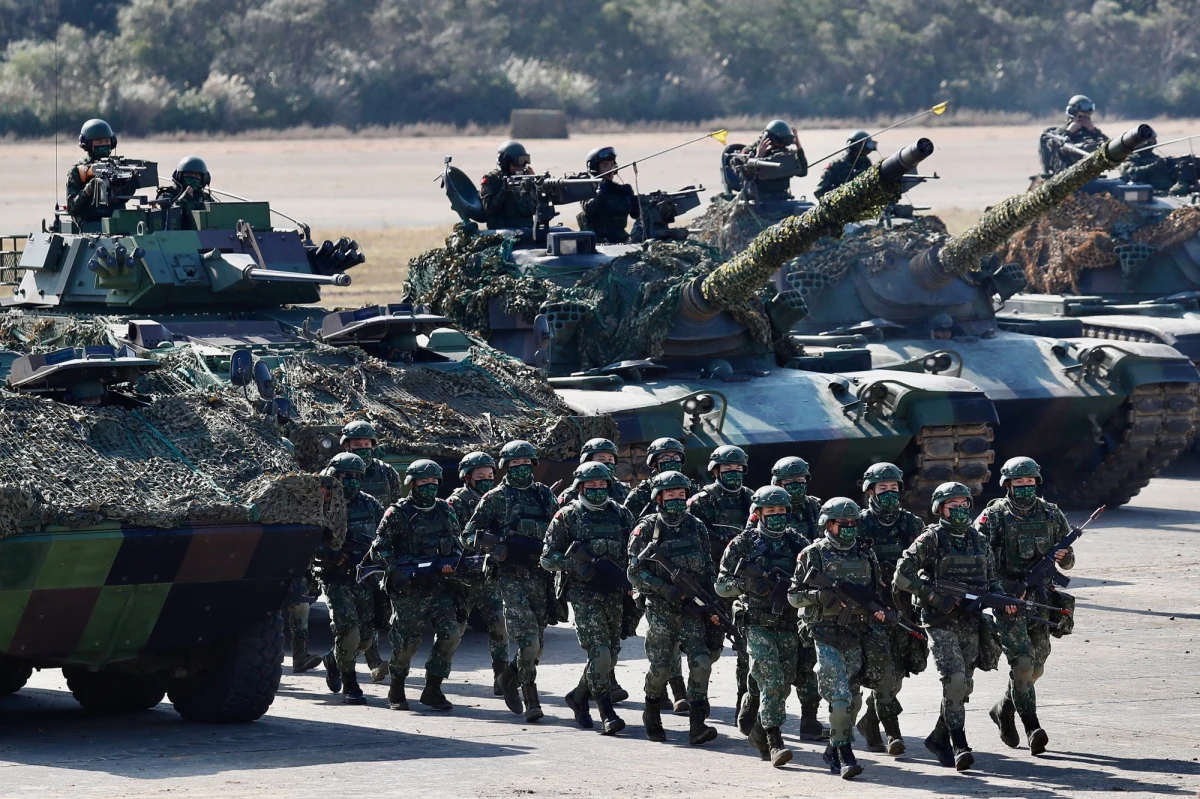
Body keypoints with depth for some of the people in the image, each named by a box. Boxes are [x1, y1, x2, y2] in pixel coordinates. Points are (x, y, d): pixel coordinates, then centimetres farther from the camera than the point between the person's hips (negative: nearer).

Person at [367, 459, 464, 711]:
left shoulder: (445, 511, 12)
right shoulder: (397, 514, -3)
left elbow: (457, 544, 22)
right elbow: (378, 549, -5)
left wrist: (450, 563, 2)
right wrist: (398, 569, -18)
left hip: (439, 586, 4)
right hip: (408, 589, -4)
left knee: (451, 634, -10)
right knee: (407, 641, -4)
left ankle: (432, 689, 3)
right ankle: (396, 690, 20)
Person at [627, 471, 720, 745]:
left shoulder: (696, 527, 9)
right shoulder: (646, 530, -3)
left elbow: (709, 569, 15)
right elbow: (635, 572, -7)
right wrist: (664, 588, -20)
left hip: (693, 608, 3)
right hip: (660, 609, -3)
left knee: (701, 661, -13)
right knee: (661, 666, 1)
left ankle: (697, 725, -12)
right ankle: (652, 717, 27)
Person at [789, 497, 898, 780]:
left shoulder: (865, 555, 12)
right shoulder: (813, 555, 0)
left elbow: (879, 591, 21)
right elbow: (794, 595, 1)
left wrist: (878, 609, 0)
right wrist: (819, 596, -17)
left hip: (858, 636, 5)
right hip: (827, 636, -5)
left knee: (853, 698, 8)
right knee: (840, 696, -14)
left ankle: (834, 751, 23)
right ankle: (845, 756, -12)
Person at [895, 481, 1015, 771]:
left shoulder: (978, 540, 12)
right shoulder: (931, 539, -4)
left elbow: (991, 578, 20)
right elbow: (903, 575, -7)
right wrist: (934, 597, -15)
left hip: (971, 623, 6)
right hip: (941, 623, -6)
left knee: (964, 685, 8)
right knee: (954, 680, -18)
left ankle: (939, 737, 26)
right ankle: (959, 746, -18)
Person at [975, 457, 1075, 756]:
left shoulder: (1051, 515, 9)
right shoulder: (993, 517, -3)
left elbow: (1068, 561, 15)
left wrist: (1064, 557, -10)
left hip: (1040, 598, 5)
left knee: (1036, 666, 10)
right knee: (1022, 662, -15)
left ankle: (1004, 708, 35)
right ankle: (1032, 728, -12)